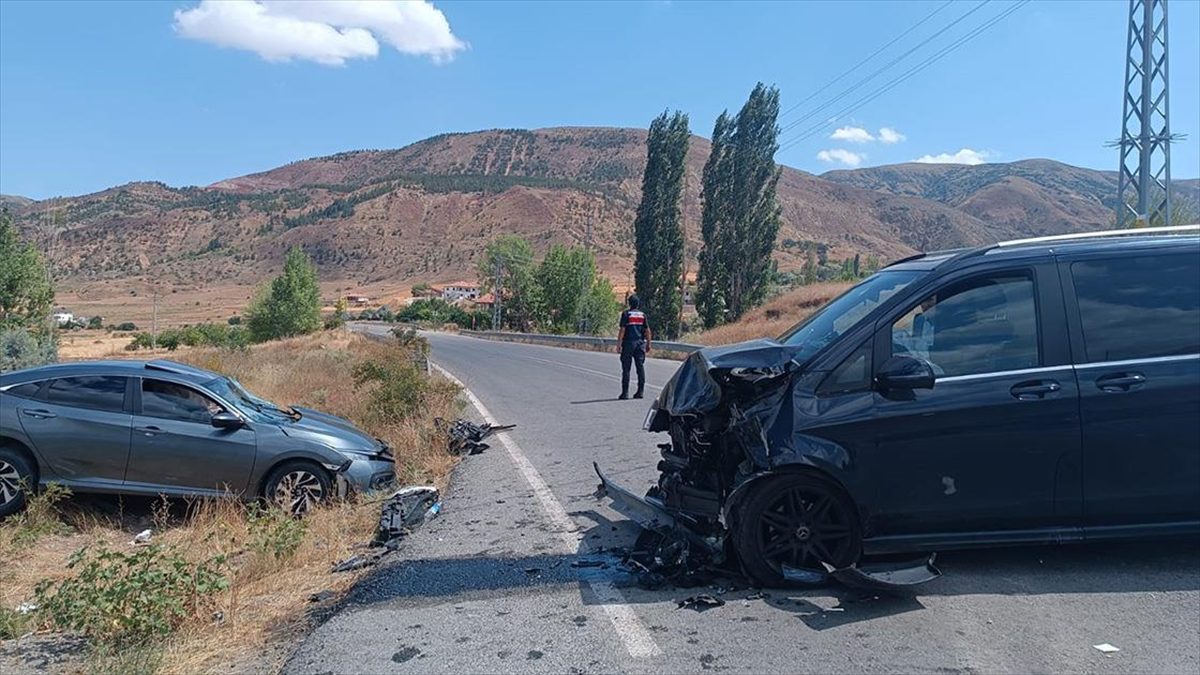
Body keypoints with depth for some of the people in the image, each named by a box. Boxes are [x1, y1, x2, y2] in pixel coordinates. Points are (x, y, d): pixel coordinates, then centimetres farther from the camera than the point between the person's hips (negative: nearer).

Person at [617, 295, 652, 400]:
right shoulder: (643, 314, 8)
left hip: (628, 343, -3)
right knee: (640, 367, 7)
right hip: (640, 343, 4)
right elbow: (647, 331, 7)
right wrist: (648, 344, 13)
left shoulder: (626, 314, -3)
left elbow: (622, 330, -8)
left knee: (626, 368, 0)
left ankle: (625, 392, -2)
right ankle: (640, 391, 7)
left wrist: (619, 344, -6)